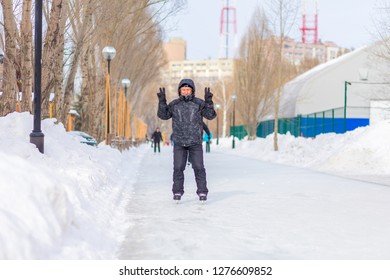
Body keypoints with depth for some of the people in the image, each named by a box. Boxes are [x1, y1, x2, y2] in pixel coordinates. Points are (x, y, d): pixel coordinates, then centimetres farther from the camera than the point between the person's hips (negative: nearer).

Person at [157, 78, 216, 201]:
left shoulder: (199, 103, -1)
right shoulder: (174, 104, 4)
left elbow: (210, 115, -9)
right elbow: (163, 115, 0)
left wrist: (208, 102, -23)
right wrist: (162, 102, -14)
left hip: (195, 142, -1)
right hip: (179, 142, 1)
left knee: (199, 167, -2)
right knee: (178, 168, 0)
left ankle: (202, 192, 6)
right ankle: (177, 192, 9)